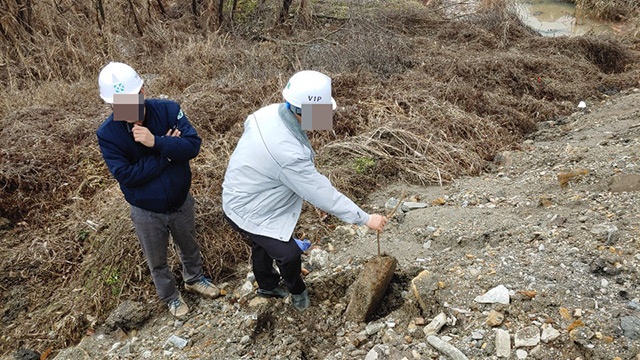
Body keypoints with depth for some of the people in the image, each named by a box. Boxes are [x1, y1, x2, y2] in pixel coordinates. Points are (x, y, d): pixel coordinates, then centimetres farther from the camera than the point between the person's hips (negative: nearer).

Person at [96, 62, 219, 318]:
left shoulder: (168, 110, -19)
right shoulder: (107, 134, -22)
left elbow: (193, 145, -27)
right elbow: (126, 175, -27)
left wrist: (156, 143, -41)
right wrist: (167, 151, -26)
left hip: (181, 201, 2)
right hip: (146, 212, -1)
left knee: (189, 246, 27)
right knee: (157, 261, 21)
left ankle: (194, 278, 57)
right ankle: (170, 296, 49)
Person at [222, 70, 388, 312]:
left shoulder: (269, 112, -16)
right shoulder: (289, 154, -40)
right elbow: (323, 194, -32)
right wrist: (366, 219, -22)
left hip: (238, 197, 9)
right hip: (248, 213, -9)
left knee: (262, 245, 29)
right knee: (289, 255, -5)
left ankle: (267, 285, 54)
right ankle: (297, 290, 28)